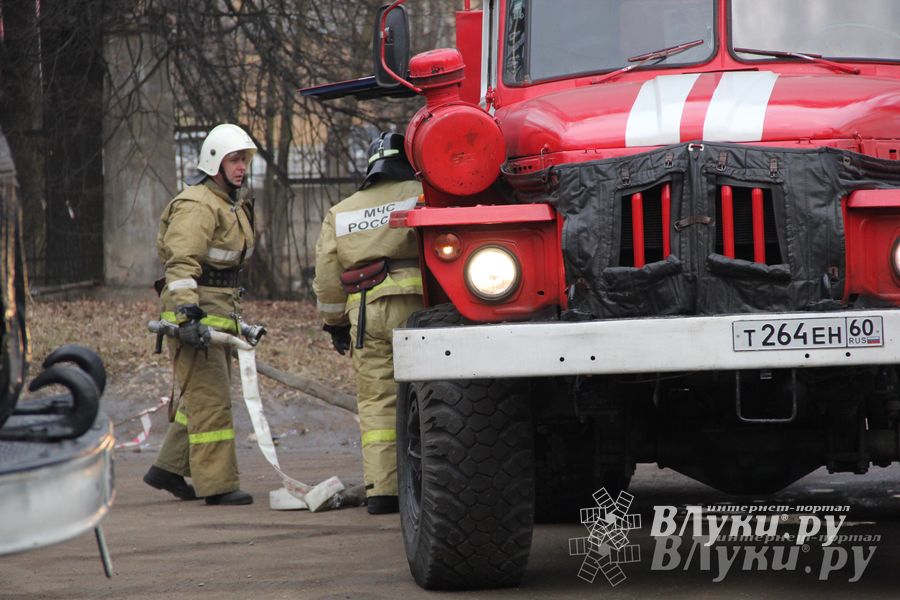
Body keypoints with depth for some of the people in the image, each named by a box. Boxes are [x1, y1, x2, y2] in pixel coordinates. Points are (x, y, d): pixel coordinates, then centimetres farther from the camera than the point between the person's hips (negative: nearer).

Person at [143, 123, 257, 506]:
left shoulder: (232, 202, 19)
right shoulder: (197, 205, -14)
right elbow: (182, 262, -26)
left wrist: (237, 316, 29)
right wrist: (187, 314, -36)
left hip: (220, 312, 10)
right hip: (195, 312, -10)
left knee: (197, 396, 15)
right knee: (210, 398, -11)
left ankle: (169, 468, 24)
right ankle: (217, 484, -11)